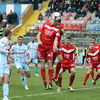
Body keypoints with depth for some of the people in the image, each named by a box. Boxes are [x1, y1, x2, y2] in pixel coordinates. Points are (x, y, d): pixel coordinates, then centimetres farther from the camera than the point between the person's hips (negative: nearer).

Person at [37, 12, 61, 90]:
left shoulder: (57, 29, -1)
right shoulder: (45, 25, 6)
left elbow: (56, 39, -13)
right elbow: (39, 34, 9)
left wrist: (55, 46, -33)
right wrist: (39, 41, -11)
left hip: (49, 47, -2)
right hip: (41, 46, 2)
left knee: (50, 63, -8)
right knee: (42, 63, -1)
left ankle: (50, 83, -6)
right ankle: (45, 82, 3)